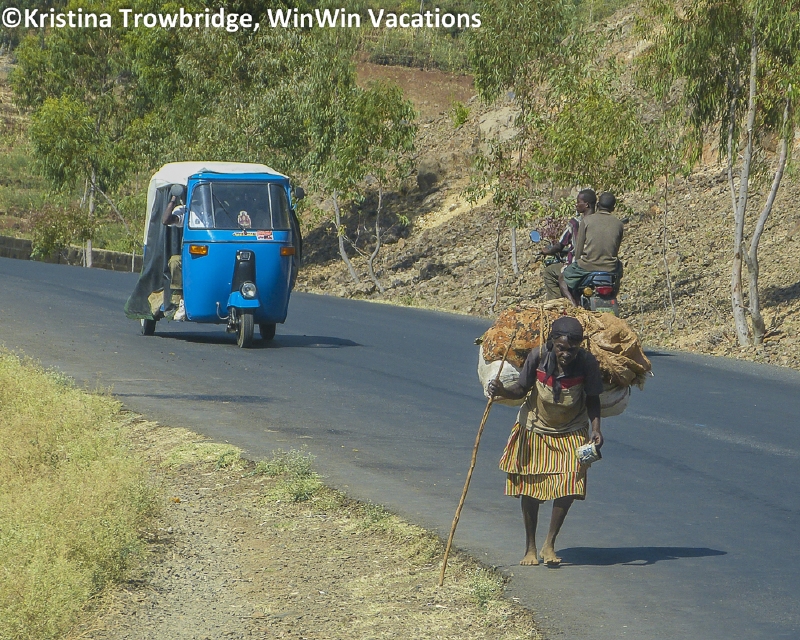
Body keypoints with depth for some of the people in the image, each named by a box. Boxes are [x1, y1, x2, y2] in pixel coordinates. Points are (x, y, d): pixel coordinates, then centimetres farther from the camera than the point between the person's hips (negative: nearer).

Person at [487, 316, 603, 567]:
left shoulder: (587, 363, -23)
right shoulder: (538, 357, -23)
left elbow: (592, 400, -9)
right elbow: (521, 389, -9)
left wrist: (596, 428, -23)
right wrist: (502, 391, -29)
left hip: (571, 434, 0)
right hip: (535, 430, 0)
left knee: (569, 486, -13)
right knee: (529, 488, 3)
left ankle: (549, 544, 5)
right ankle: (530, 548, 20)